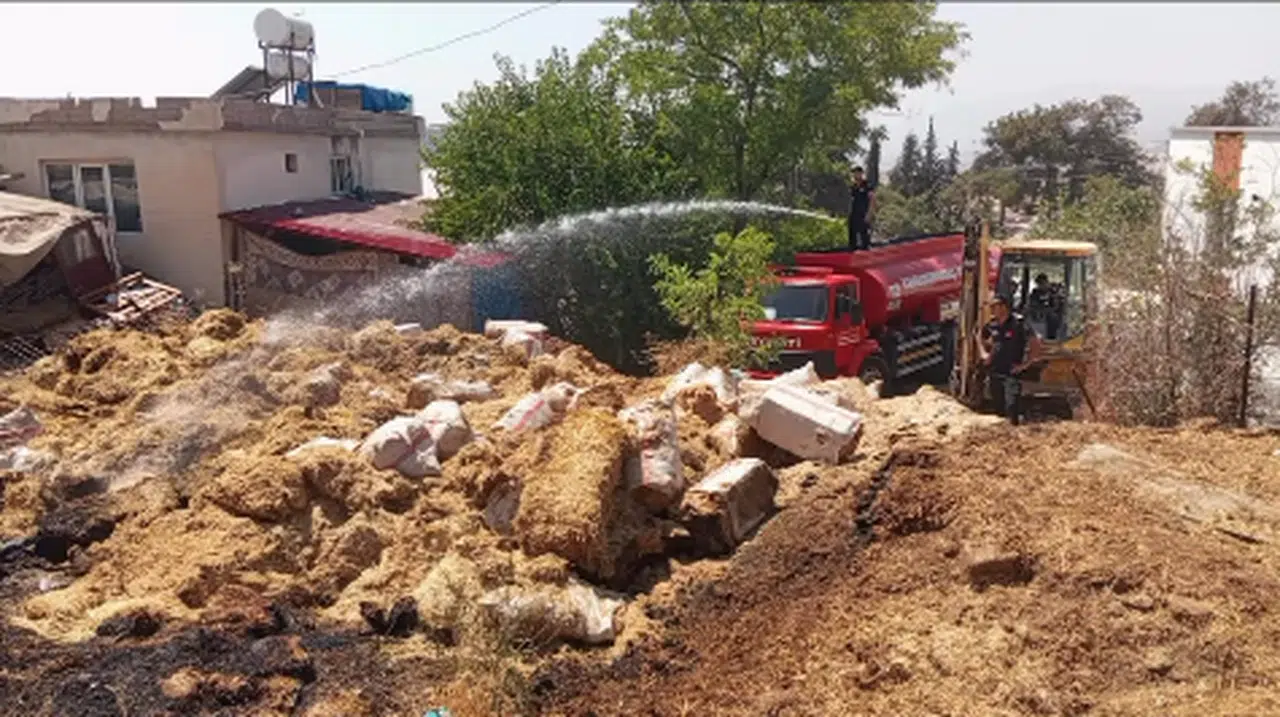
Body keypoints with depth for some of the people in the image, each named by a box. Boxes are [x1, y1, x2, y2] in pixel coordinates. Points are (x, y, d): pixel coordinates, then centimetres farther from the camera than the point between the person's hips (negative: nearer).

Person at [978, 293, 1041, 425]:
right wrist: (984, 354, 11)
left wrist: (1026, 364, -14)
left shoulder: (1019, 323, -13)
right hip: (995, 372, 6)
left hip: (1012, 373, -6)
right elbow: (982, 341, 26)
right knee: (1000, 408, 15)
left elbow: (1035, 343, -15)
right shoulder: (992, 325, 6)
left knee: (1012, 410, -9)